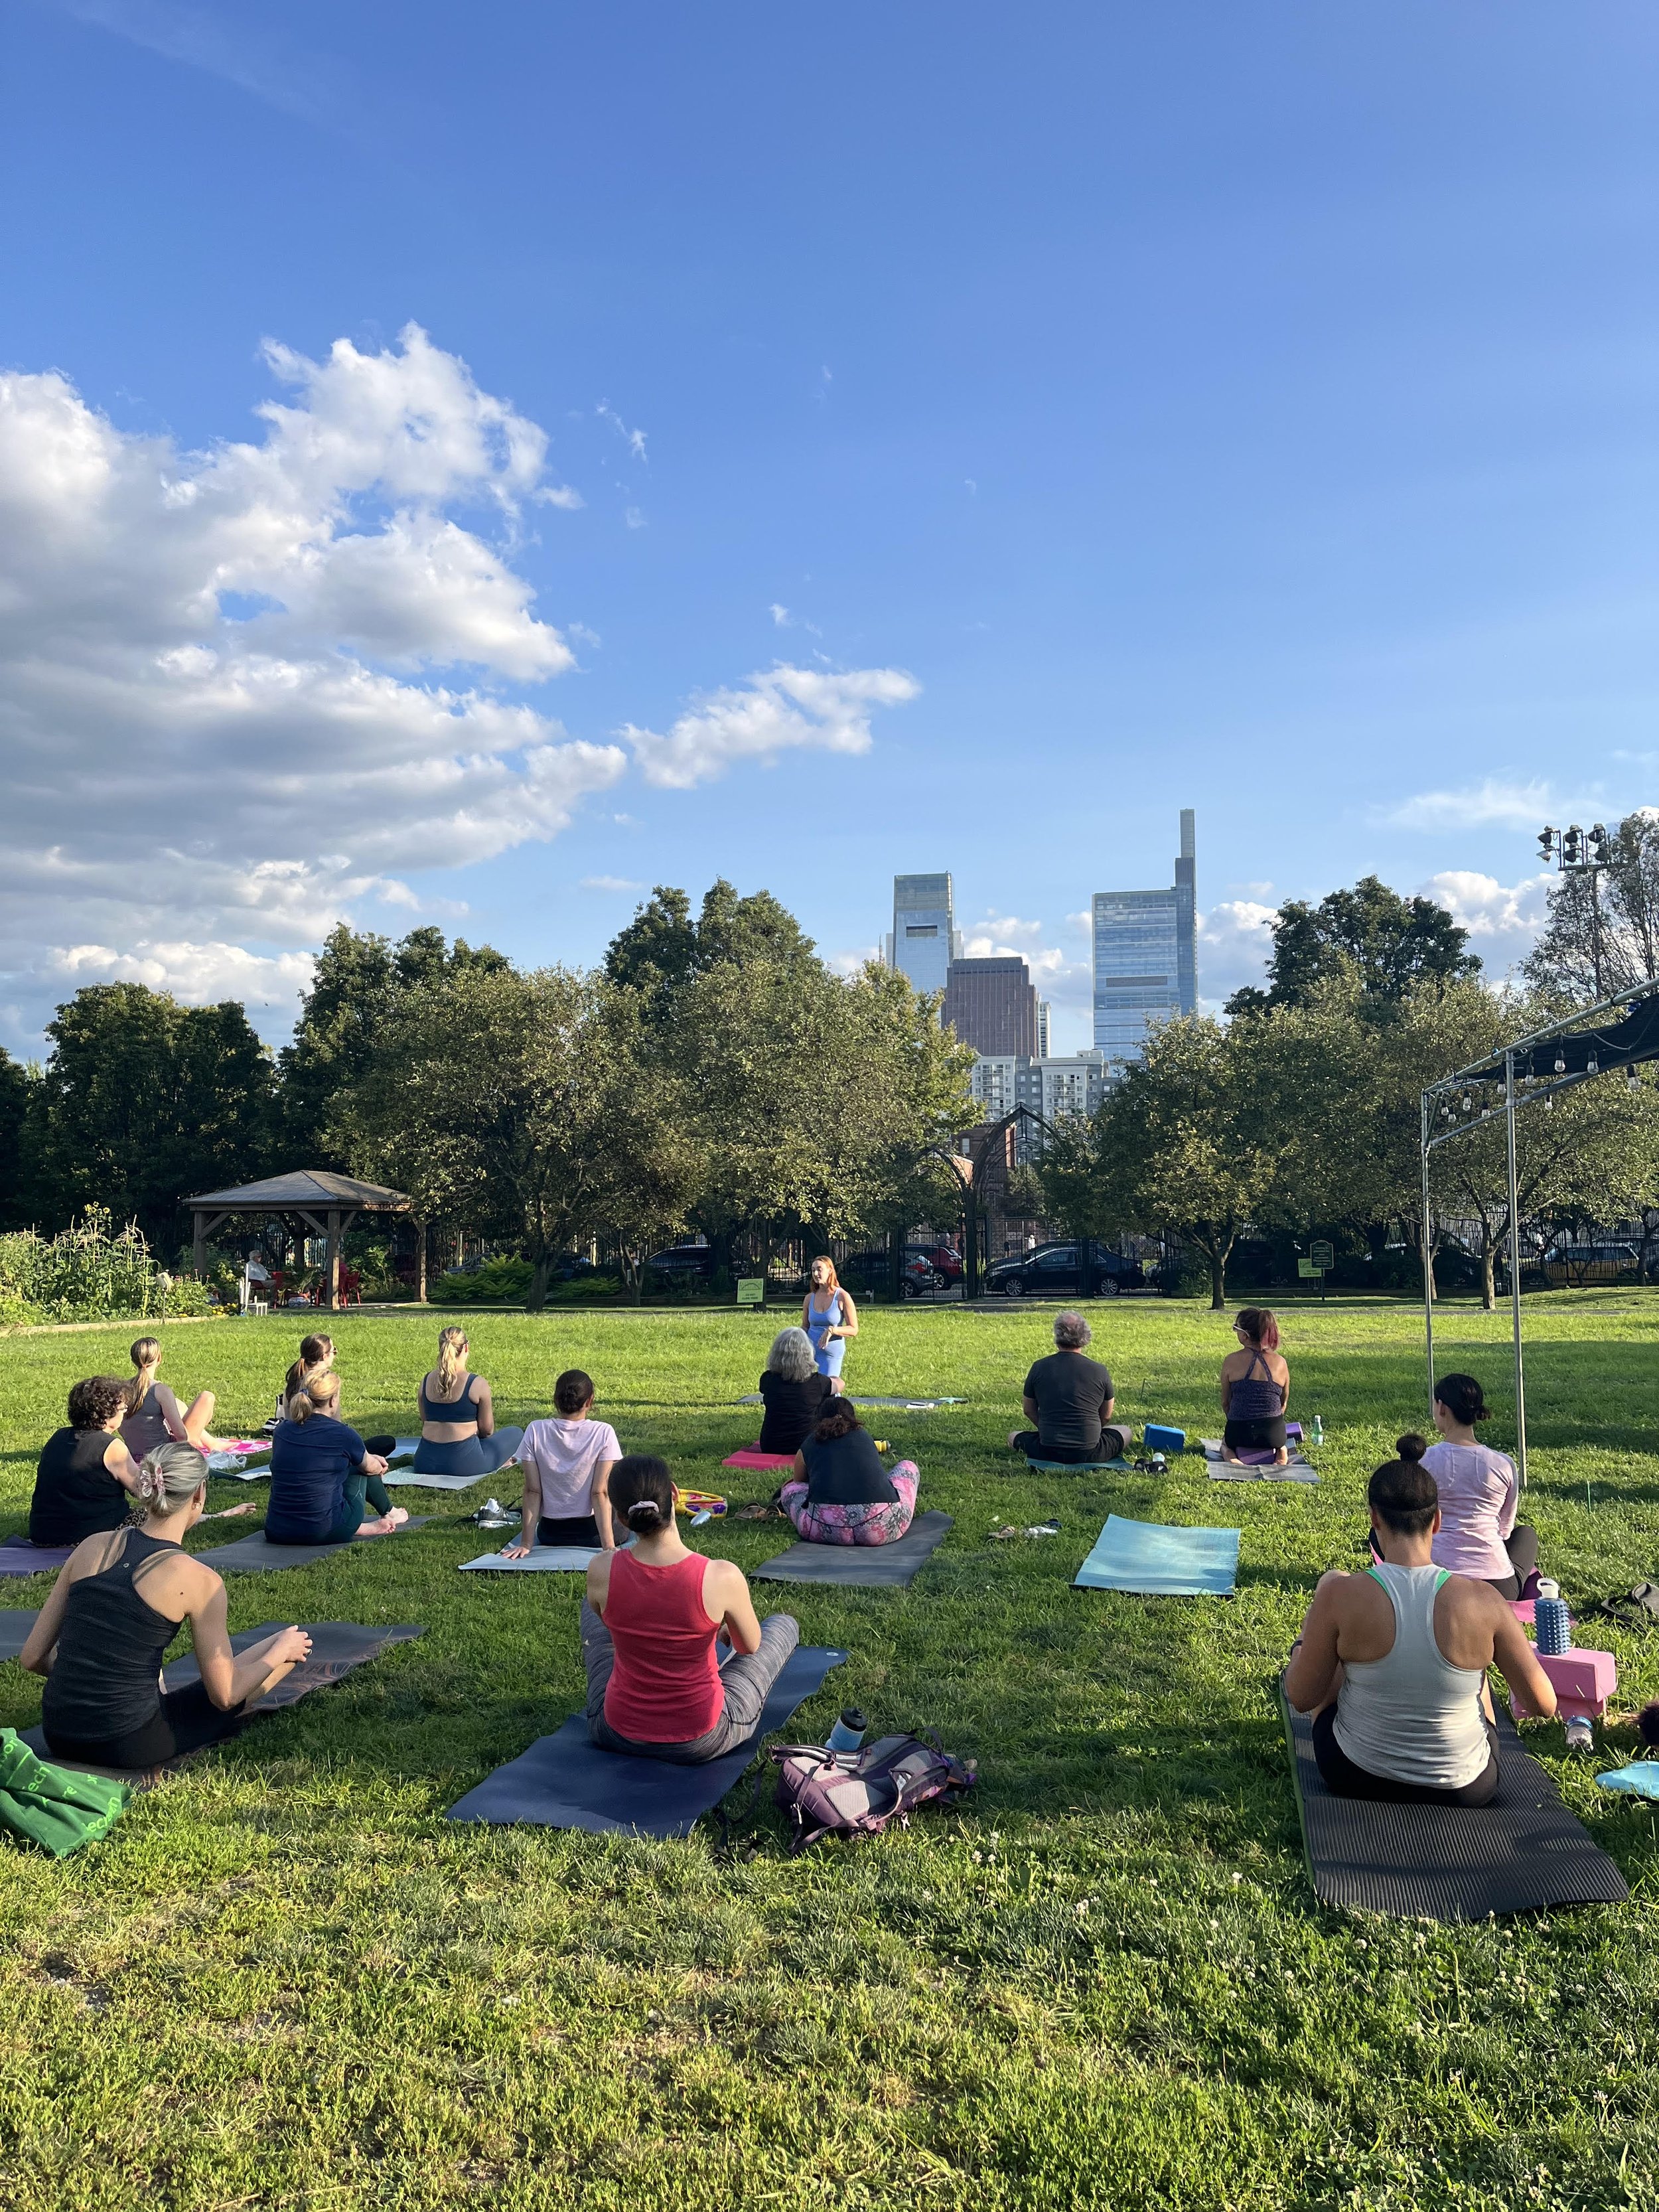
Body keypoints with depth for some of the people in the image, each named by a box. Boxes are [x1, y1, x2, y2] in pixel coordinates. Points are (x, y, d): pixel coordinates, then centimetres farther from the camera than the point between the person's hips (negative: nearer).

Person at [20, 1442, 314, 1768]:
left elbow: (32, 1657, 6)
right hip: (129, 1747, -5)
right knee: (291, 1647, 10)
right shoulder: (199, 1580, -12)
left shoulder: (93, 1546, 1)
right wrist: (281, 1651, 13)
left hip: (58, 1736, 6)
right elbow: (225, 1696, -4)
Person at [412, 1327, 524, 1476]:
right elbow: (487, 1430, 0)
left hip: (425, 1463, 3)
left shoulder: (426, 1381, 5)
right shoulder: (478, 1384, -9)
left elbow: (424, 1423, 15)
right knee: (516, 1434, 17)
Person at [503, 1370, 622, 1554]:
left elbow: (532, 1491, -7)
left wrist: (526, 1544, -4)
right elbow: (600, 1493, -17)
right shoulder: (603, 1432, -14)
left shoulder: (535, 1431, -8)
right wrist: (609, 1546, -15)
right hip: (591, 1531, -3)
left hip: (550, 1534, 3)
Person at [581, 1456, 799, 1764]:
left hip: (617, 1735, 3)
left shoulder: (601, 1572, -20)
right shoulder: (723, 1577, -26)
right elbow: (750, 1646, -5)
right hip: (700, 1743, -2)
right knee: (783, 1624, 22)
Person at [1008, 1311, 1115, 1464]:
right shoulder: (1099, 1371, -7)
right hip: (1088, 1454, -1)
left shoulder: (1039, 1368, -5)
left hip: (1048, 1452, 1)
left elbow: (1029, 1411, 9)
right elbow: (1106, 1416, 7)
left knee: (1014, 1435, 29)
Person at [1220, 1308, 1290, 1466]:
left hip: (1239, 1432, -2)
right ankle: (1280, 1456, 3)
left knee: (1226, 1443, 35)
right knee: (1281, 1447, 38)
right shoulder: (1280, 1362, -3)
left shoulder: (1231, 1361, -10)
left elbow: (1225, 1402, 1)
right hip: (1273, 1433, 2)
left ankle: (1231, 1457, 0)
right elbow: (1284, 1402, 10)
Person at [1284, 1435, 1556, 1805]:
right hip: (1464, 1790, 1)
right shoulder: (1482, 1600, -20)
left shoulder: (1339, 1595, -23)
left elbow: (1301, 1699, -11)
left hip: (1355, 1777, -1)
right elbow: (1545, 1705, -8)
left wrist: (1303, 1646, 11)